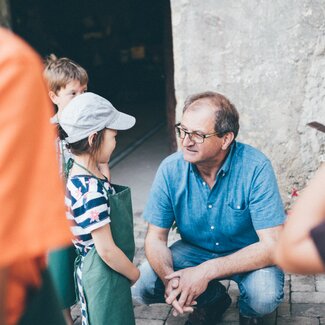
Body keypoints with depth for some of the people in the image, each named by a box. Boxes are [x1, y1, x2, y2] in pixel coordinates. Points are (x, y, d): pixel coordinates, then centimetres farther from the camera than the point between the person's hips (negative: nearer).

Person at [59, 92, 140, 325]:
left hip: (93, 270, 9)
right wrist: (135, 274, -10)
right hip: (104, 275, -9)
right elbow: (107, 250, -24)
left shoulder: (82, 177, 0)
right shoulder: (92, 190, -29)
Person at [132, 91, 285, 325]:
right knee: (142, 287, -17)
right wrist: (169, 278, -32)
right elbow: (156, 237, -10)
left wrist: (206, 271, -36)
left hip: (248, 254, -3)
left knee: (265, 296, -33)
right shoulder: (171, 169, -17)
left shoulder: (255, 168, -27)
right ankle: (214, 297, 11)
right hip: (195, 250, 3)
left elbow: (272, 245, -28)